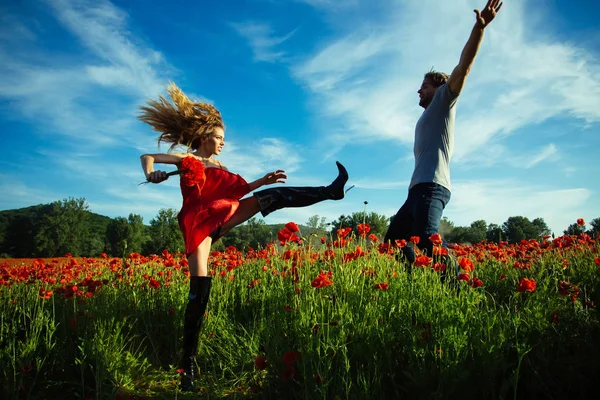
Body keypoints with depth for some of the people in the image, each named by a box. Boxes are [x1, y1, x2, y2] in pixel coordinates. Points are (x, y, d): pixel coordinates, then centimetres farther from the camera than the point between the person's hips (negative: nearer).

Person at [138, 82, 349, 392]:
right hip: (198, 223, -5)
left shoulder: (217, 166, 23)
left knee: (272, 196, -7)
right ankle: (188, 362, -5)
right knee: (200, 288, -13)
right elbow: (147, 157, 5)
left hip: (219, 218, 5)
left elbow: (236, 191, 16)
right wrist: (151, 176, -17)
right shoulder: (186, 158, 9)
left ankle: (329, 191, -7)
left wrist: (263, 180, 6)